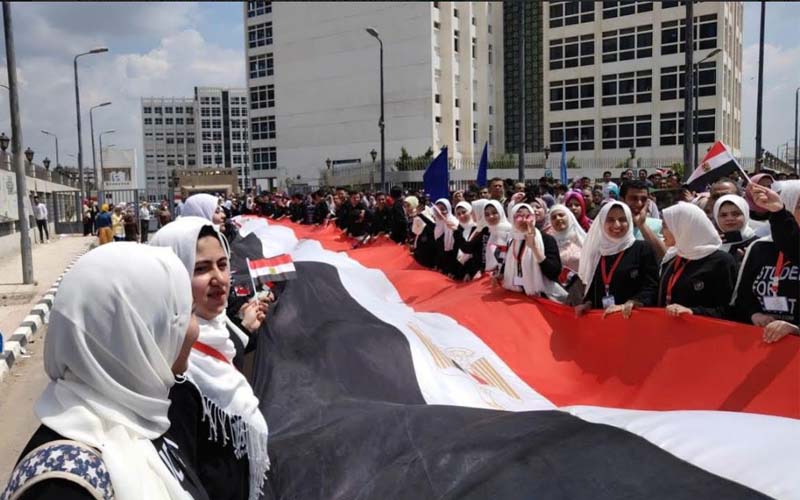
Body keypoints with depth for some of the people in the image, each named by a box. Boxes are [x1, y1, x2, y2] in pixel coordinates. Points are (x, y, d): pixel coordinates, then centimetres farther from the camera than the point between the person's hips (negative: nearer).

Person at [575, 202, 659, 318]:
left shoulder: (643, 249, -1)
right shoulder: (597, 251, 11)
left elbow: (651, 287, -8)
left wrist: (626, 305, -19)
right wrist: (587, 304, 0)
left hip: (631, 317, -3)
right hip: (600, 317, 3)